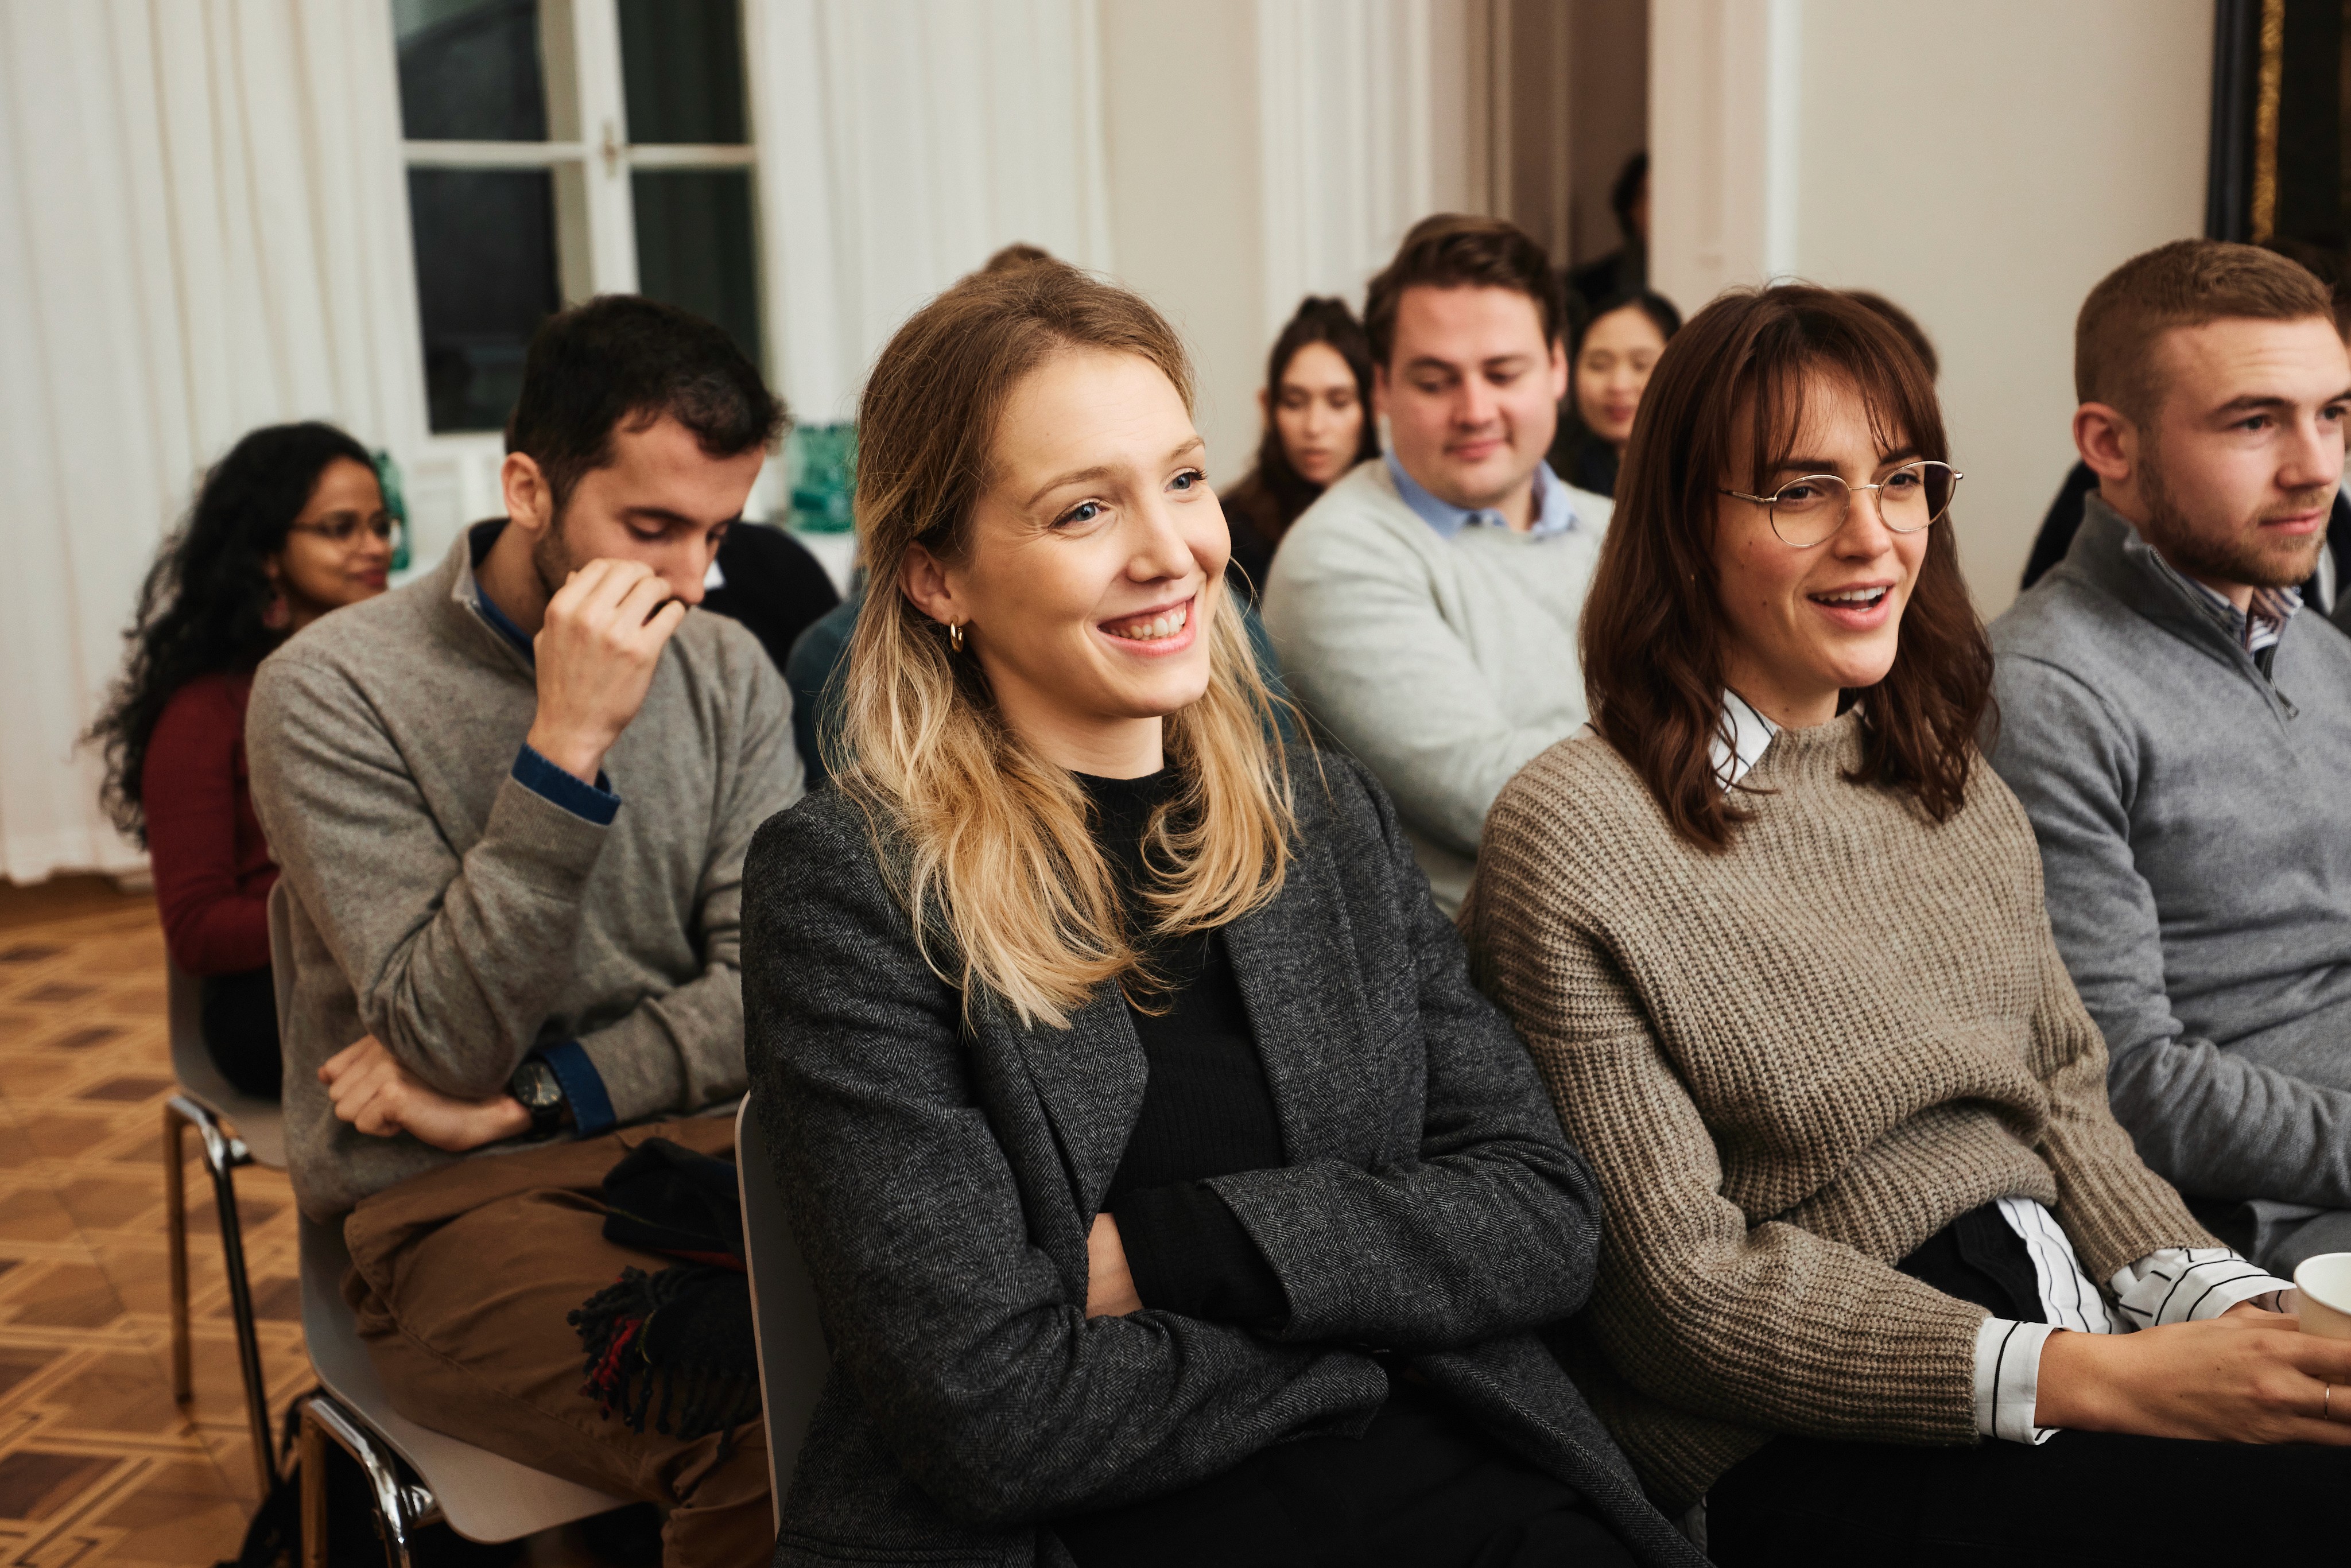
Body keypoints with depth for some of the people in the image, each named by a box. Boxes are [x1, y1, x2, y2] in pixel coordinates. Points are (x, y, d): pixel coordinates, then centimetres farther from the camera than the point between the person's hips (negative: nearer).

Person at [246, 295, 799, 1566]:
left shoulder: (730, 674, 6)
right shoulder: (331, 690, -8)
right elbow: (452, 1044, -14)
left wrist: (525, 1096, -11)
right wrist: (567, 743, -21)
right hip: (450, 1211, -4)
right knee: (779, 1438, -31)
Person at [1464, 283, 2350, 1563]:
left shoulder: (1949, 782, 13)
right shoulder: (1573, 836, -12)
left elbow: (2063, 1087, 14)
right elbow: (1676, 1289, -13)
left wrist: (2225, 1302, -6)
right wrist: (2089, 1379, -18)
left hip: (2069, 1311, 7)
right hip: (1794, 1456, -7)